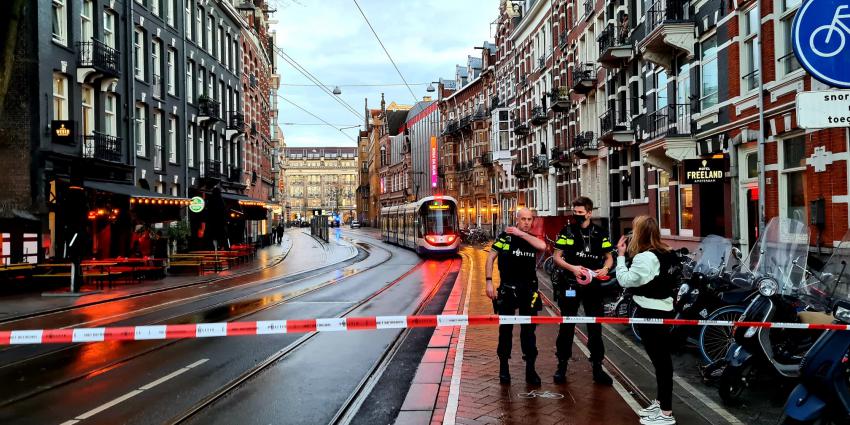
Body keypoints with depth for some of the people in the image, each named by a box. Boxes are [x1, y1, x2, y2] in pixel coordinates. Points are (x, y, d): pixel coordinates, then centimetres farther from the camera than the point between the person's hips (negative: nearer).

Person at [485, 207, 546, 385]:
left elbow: (542, 246, -17)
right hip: (507, 289, -2)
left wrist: (521, 234, -18)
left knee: (529, 329, 6)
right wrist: (489, 282, -12)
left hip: (529, 290, 2)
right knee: (505, 329, 6)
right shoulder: (505, 237, -2)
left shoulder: (532, 239, 7)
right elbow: (490, 258, -4)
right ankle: (504, 368, 17)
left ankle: (530, 369, 13)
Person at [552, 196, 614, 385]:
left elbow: (609, 257, 11)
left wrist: (605, 268, -10)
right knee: (566, 326, 6)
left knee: (595, 327, 7)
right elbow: (557, 257, -2)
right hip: (570, 284, -2)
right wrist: (572, 267, -18)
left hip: (593, 285, 2)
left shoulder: (600, 233, 5)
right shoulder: (567, 231, 0)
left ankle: (597, 368, 17)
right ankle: (562, 365, 16)